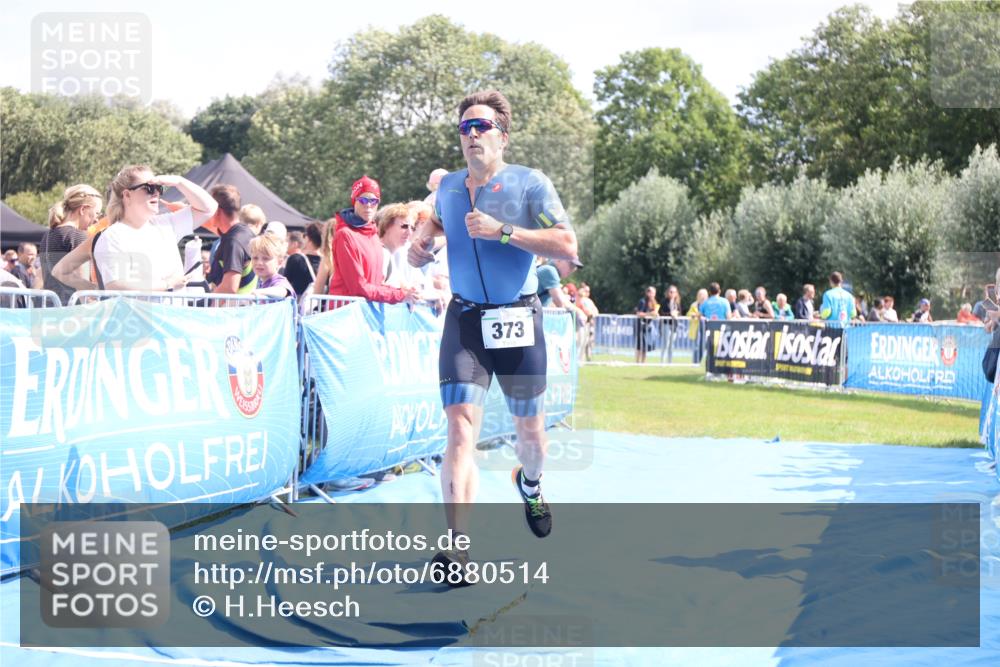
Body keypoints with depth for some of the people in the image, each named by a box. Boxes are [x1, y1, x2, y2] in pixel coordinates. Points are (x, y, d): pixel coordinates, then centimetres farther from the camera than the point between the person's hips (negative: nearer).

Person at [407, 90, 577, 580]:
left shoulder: (530, 184, -5)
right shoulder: (448, 187, 8)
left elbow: (568, 248, -15)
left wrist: (502, 231, -22)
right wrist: (421, 242, 7)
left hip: (518, 320, -2)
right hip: (464, 320, 2)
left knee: (530, 433, 12)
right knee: (461, 430, -15)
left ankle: (529, 484, 49)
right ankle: (458, 549, -21)